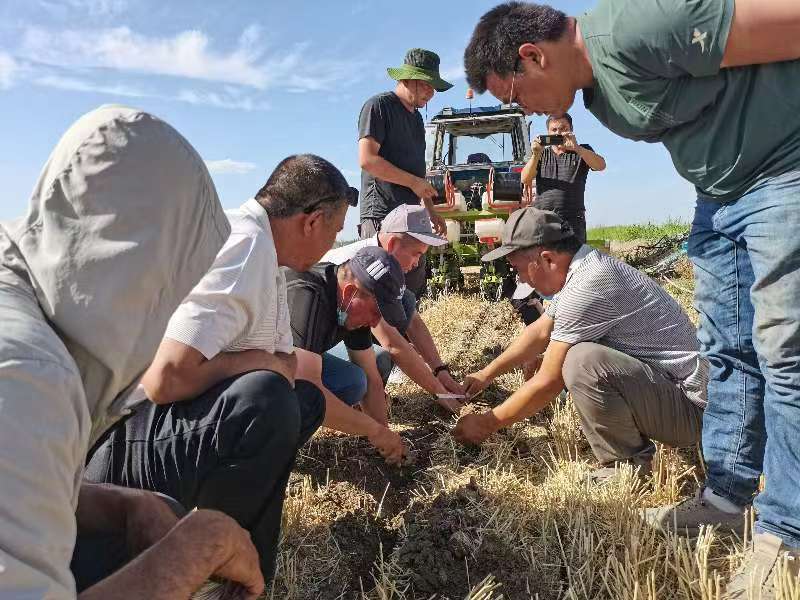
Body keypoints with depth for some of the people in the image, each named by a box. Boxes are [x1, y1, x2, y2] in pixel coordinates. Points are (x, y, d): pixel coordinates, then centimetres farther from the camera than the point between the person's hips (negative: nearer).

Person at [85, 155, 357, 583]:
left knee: (307, 399, 9)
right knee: (266, 400, -32)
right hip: (117, 444, -10)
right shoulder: (242, 246, -23)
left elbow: (287, 364, 11)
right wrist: (258, 361, -16)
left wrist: (269, 367, -11)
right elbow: (166, 379, -30)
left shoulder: (265, 255, 7)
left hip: (174, 420, 10)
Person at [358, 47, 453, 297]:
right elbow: (367, 159, -15)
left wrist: (431, 210, 20)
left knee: (414, 292, 10)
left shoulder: (416, 117, 23)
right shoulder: (378, 106, -3)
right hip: (381, 215, -9)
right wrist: (414, 182, -10)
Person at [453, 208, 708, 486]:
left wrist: (486, 424, -7)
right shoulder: (580, 268, 4)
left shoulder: (587, 288, -26)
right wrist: (486, 374, 19)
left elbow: (548, 383, -20)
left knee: (581, 362, -31)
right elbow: (540, 332, 17)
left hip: (688, 407, -10)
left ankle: (628, 466, -9)